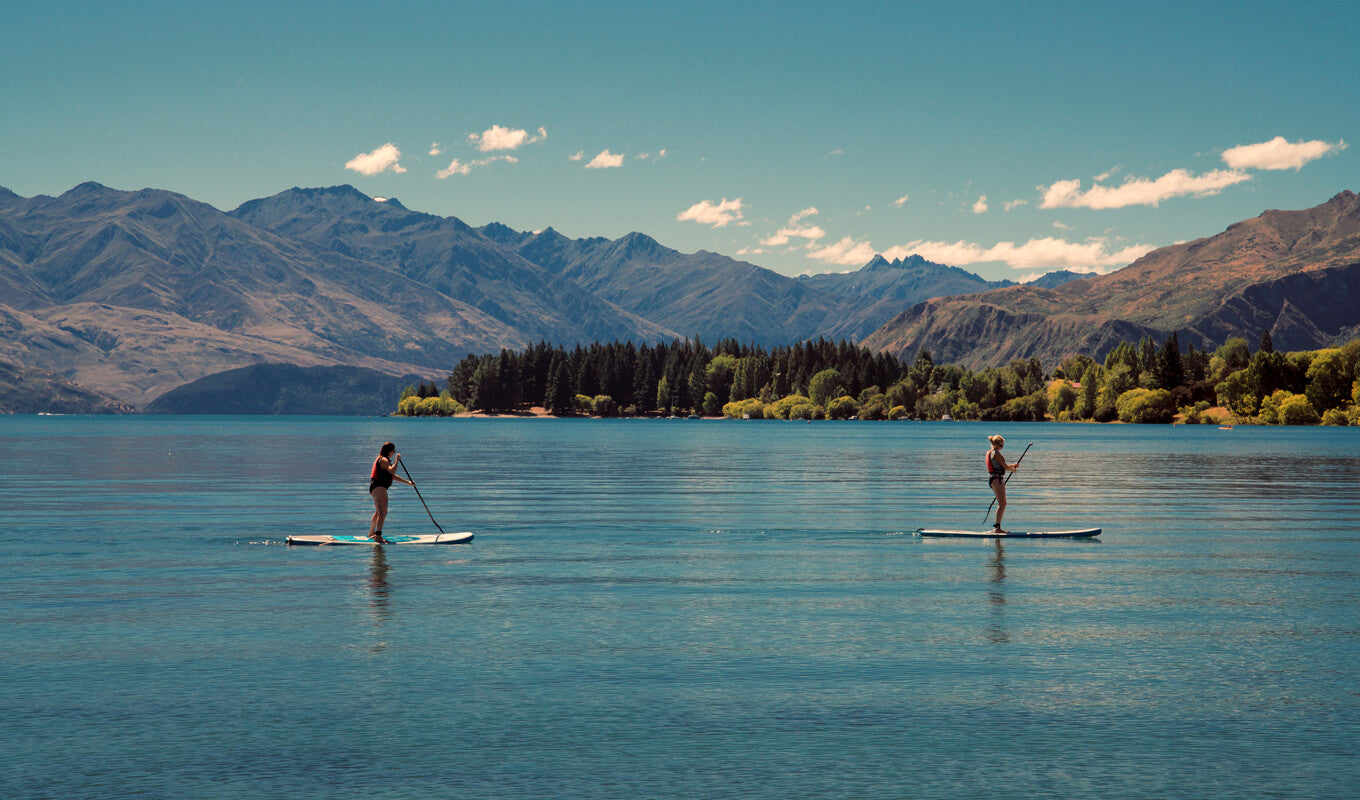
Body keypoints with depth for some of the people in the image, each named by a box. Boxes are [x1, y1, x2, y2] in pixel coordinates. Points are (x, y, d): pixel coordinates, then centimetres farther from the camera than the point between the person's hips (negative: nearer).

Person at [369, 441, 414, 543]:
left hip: (377, 488, 11)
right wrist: (396, 460, -18)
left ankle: (371, 534, 42)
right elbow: (392, 470, -30)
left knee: (378, 512, 27)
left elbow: (393, 476, 25)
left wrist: (408, 482, 22)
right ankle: (378, 536, -33)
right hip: (378, 488, -11)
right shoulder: (384, 460, -11)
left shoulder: (384, 460, 22)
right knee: (383, 512, -22)